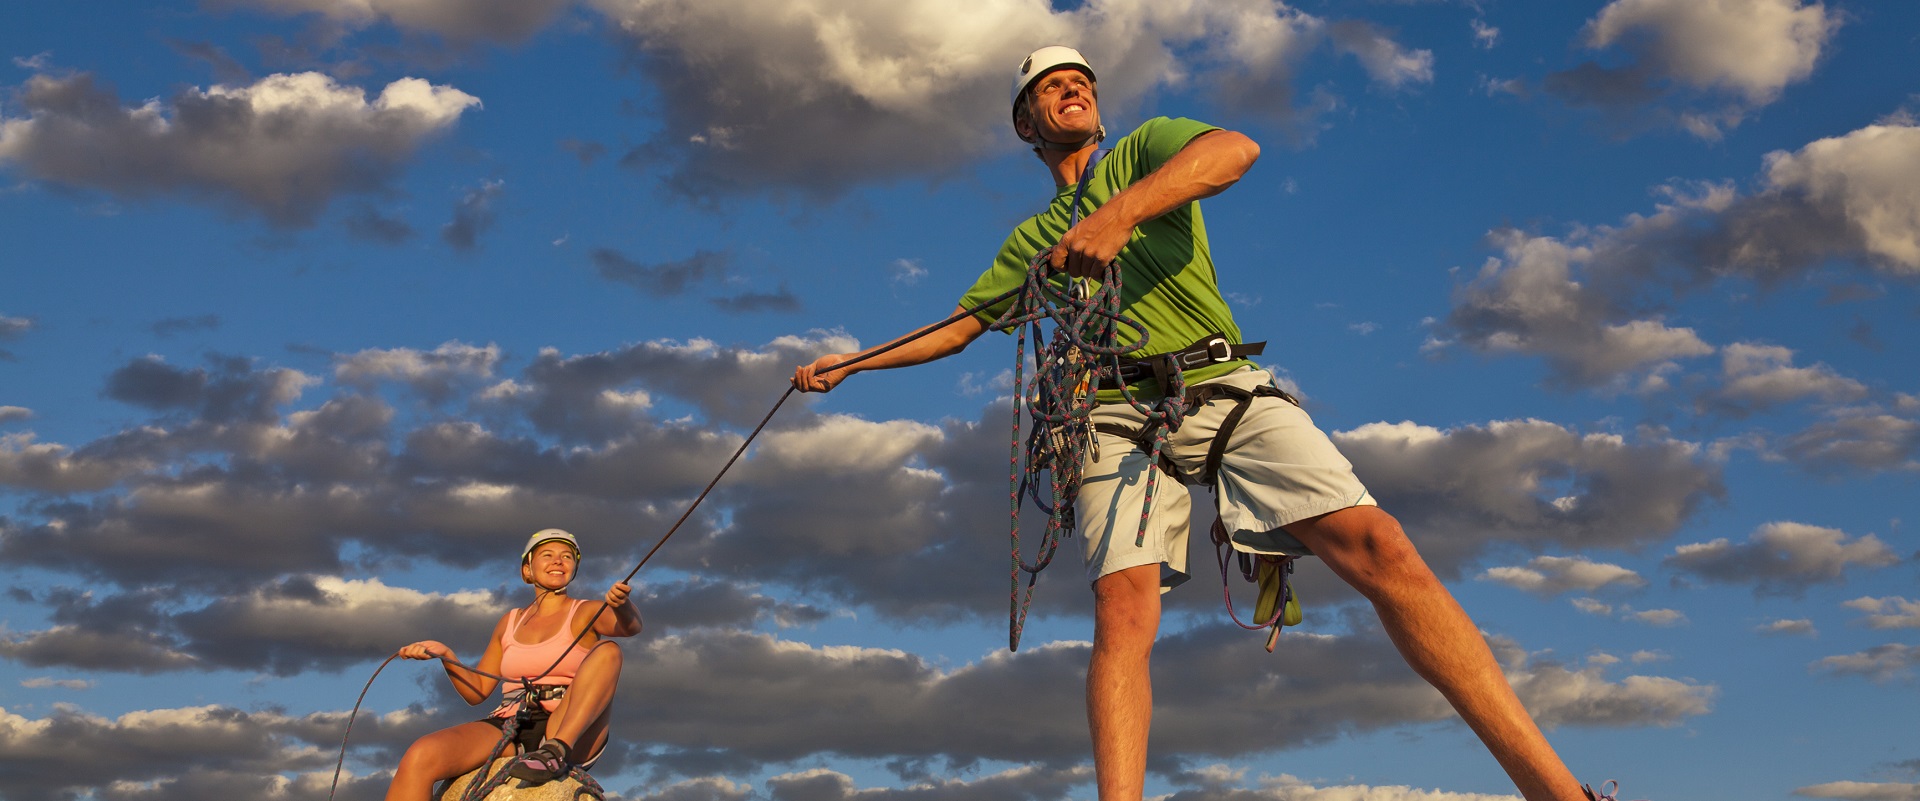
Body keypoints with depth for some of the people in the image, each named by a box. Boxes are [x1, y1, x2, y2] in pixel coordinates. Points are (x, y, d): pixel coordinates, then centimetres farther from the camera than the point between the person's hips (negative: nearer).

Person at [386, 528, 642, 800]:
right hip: (507, 729, 3)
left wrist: (622, 604, -36)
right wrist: (446, 655, 4)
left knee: (607, 650, -25)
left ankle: (557, 751, -40)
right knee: (420, 756, -24)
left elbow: (630, 626, -12)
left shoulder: (586, 613, 10)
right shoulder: (511, 622, 22)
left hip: (572, 734, -3)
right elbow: (476, 691, 22)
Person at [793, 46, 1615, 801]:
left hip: (1228, 389, -3)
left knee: (1377, 547, -21)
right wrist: (850, 362, 33)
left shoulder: (1145, 148, 15)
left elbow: (1235, 149, -9)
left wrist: (1120, 209, -24)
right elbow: (959, 325, 36)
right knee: (1123, 612, -22)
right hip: (1118, 417, 3)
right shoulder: (1031, 239, 28)